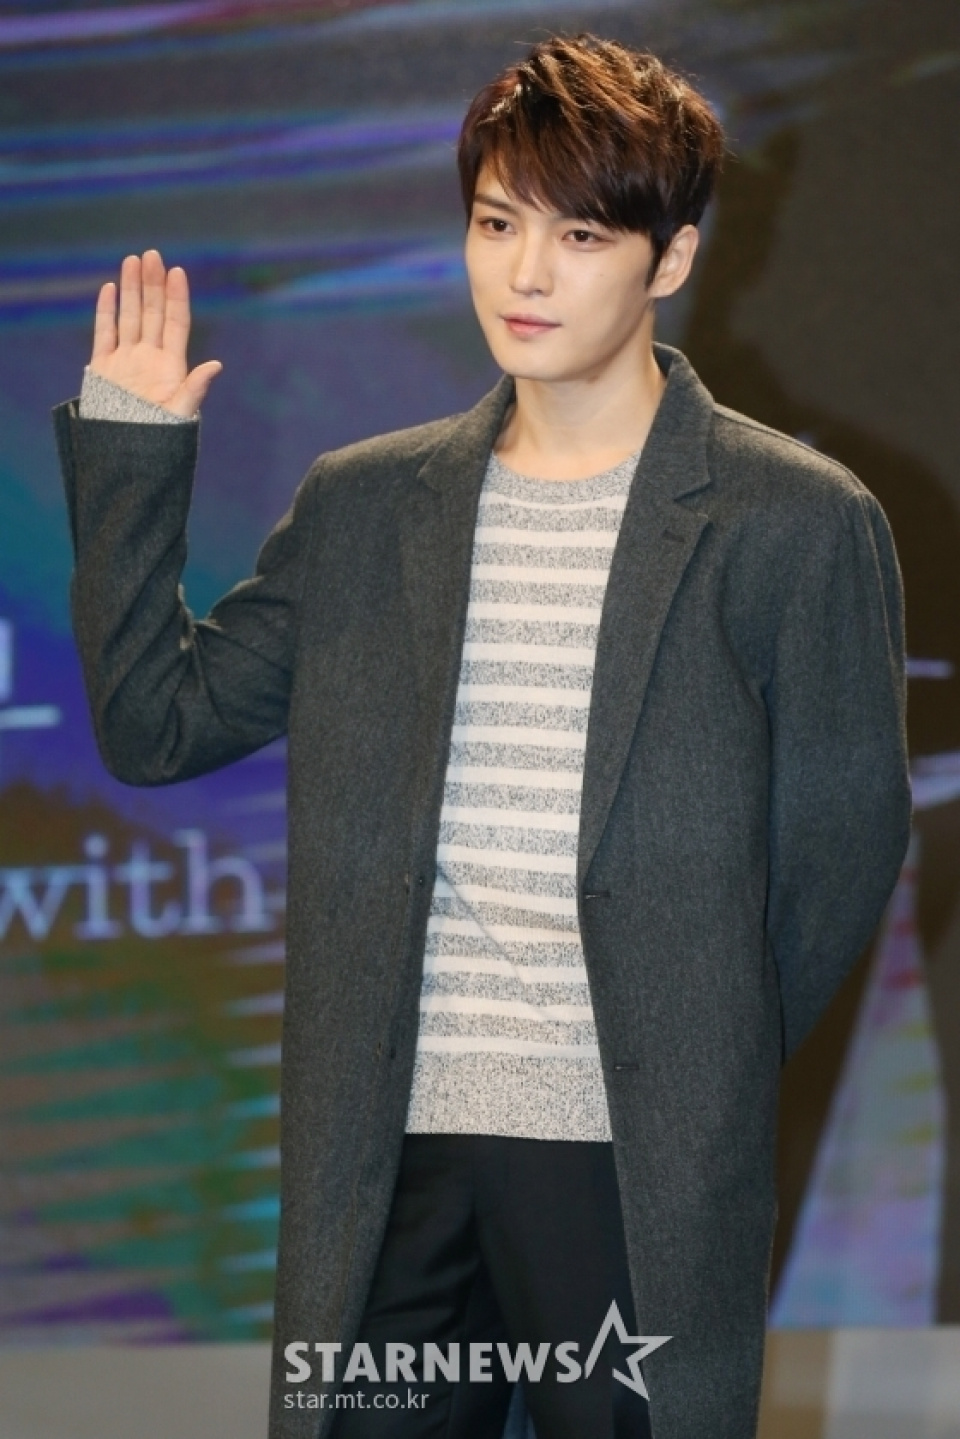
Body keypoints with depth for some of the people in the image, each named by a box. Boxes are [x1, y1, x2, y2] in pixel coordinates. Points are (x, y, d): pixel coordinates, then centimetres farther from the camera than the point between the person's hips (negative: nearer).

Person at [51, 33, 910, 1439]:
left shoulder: (800, 523, -1)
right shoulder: (362, 506, 10)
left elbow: (840, 848, 2)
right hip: (383, 1156, 3)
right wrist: (125, 447, 6)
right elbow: (156, 723, 10)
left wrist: (705, 1078, 1)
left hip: (636, 1167, -3)